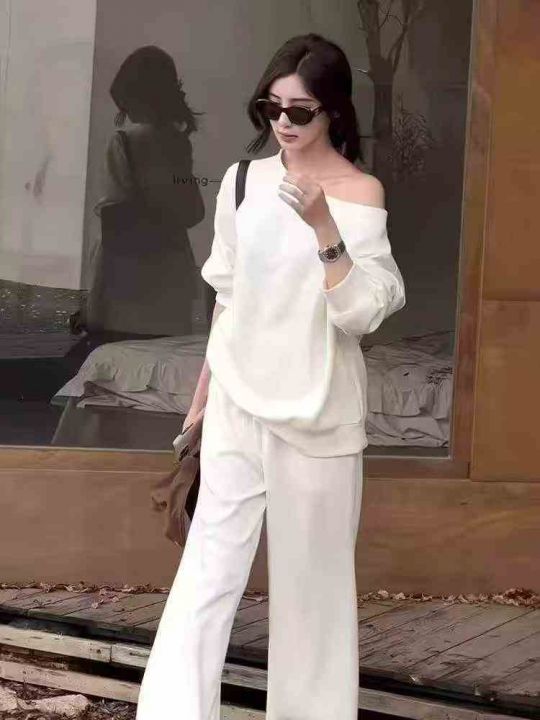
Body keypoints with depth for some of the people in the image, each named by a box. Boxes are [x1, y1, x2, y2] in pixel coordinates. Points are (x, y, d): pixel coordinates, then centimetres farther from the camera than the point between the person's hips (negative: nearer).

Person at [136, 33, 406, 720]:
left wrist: (323, 223, -26)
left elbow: (361, 314, -15)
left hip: (317, 412, -3)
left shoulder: (360, 192, -8)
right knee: (207, 573, -1)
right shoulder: (243, 181, 5)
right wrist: (203, 391, 18)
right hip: (239, 404, 3)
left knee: (311, 576, 6)